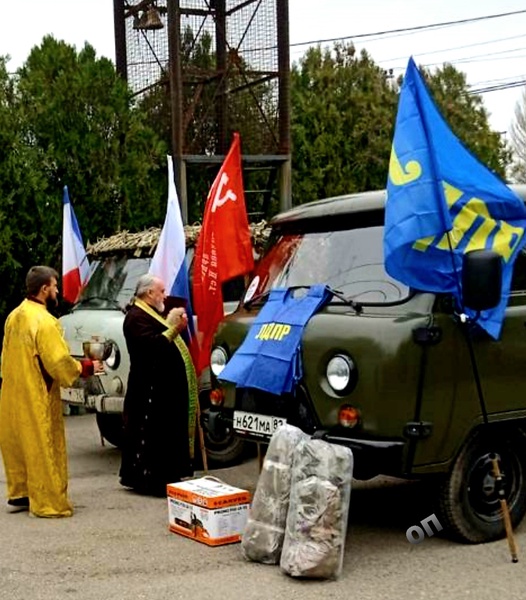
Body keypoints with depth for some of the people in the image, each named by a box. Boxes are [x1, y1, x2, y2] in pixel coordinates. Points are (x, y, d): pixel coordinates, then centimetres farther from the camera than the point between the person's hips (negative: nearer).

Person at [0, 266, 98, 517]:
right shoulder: (44, 321, -20)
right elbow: (59, 362, -23)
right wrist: (86, 366, -7)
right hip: (37, 399, -8)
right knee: (43, 448, 0)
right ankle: (47, 503, 6)